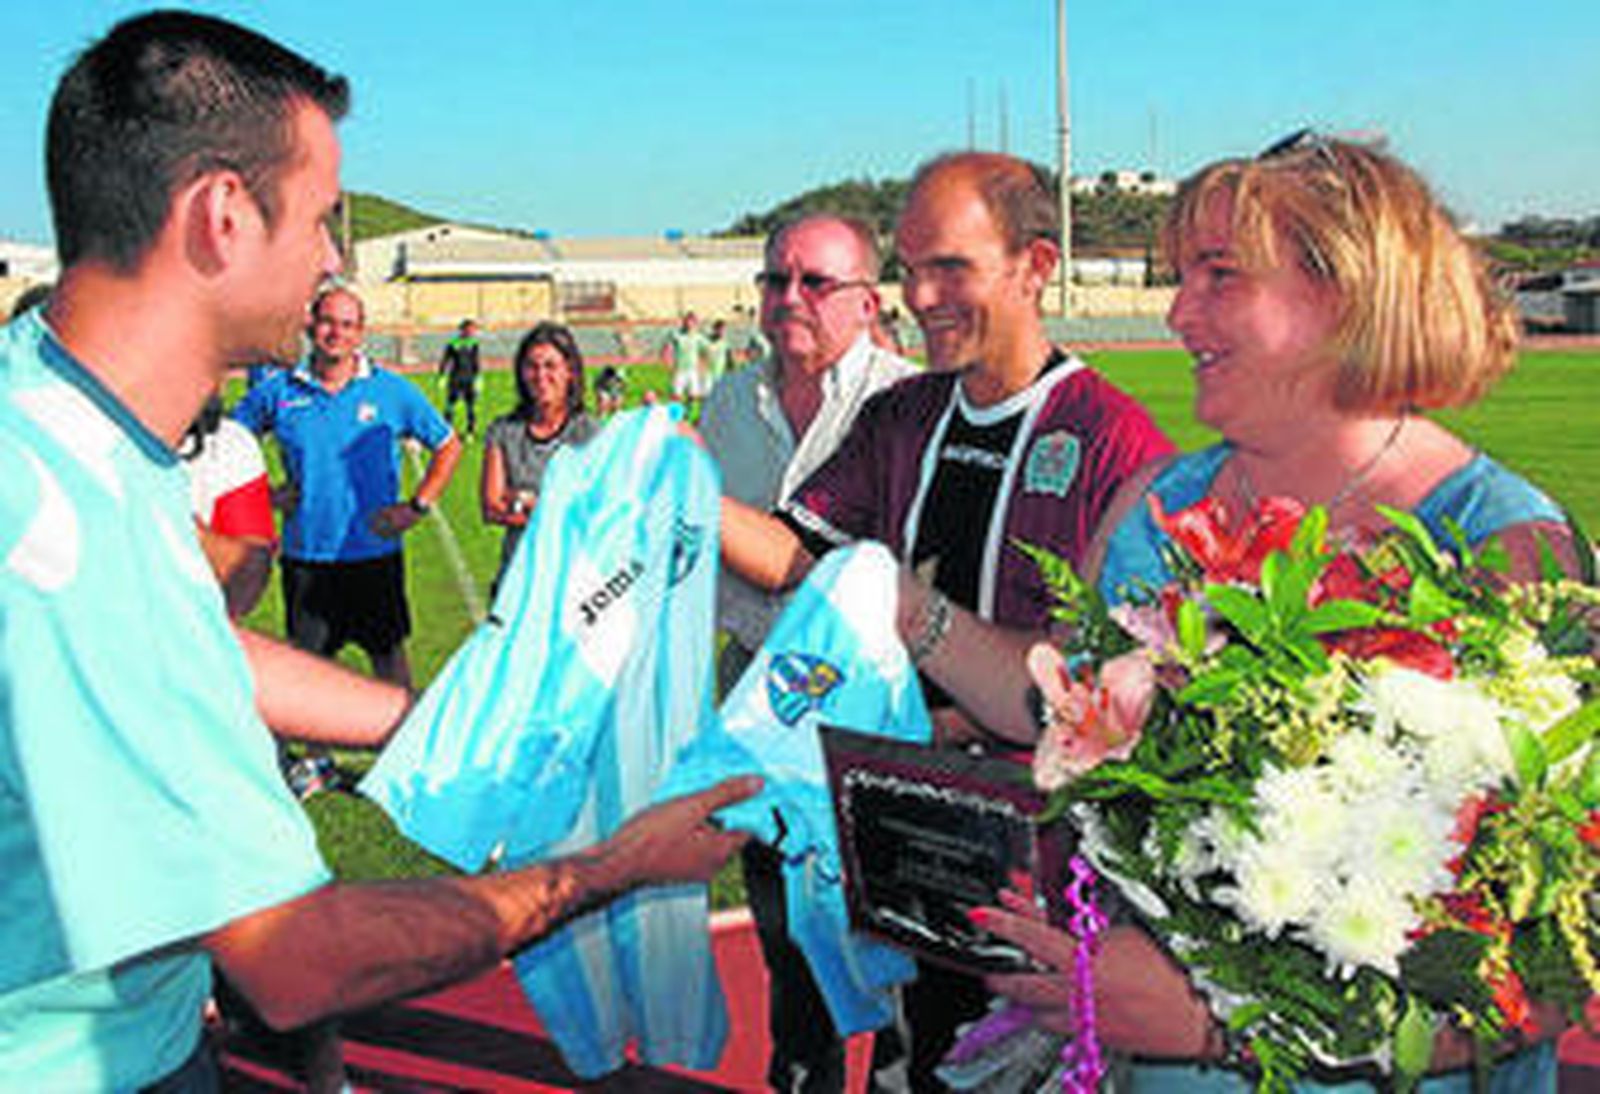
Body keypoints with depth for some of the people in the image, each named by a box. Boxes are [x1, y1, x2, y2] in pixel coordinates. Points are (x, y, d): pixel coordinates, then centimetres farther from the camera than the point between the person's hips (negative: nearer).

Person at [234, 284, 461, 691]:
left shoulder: (392, 390, -1)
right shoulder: (278, 390, 1)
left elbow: (448, 447, 6)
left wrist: (417, 506, -2)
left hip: (375, 553, -1)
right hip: (305, 555, 1)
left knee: (389, 656, 8)